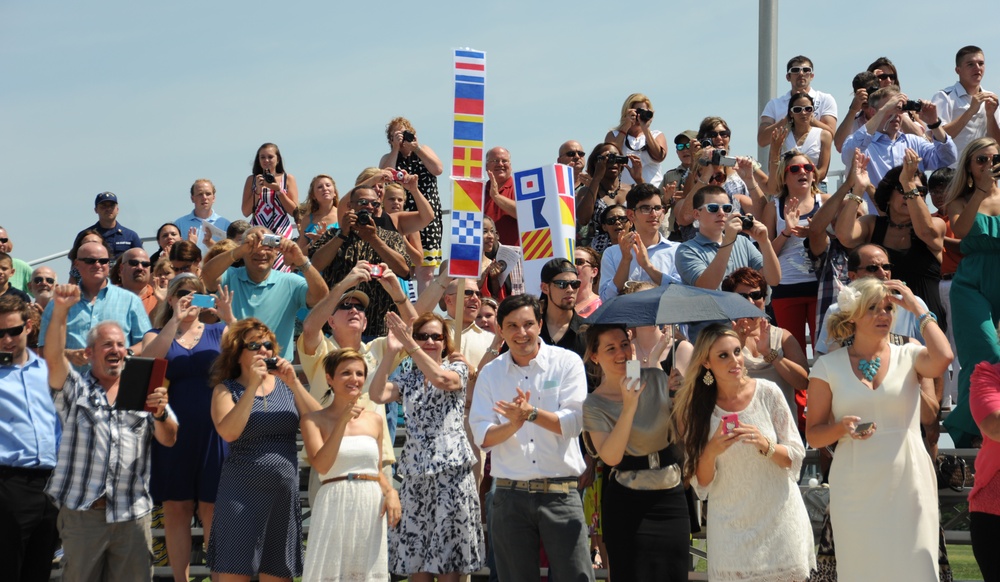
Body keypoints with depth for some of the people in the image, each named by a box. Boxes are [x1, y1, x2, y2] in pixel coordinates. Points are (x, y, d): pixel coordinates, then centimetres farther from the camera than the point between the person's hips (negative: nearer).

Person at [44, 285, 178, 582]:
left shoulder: (144, 392, 13)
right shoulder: (75, 389, 9)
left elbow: (169, 440, 3)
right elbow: (53, 357, -10)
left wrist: (160, 413, -19)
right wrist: (60, 311, -23)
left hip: (133, 513, 1)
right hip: (82, 510, -1)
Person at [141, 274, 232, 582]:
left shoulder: (217, 332, 10)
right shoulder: (156, 335, 10)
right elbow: (148, 359, -13)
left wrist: (228, 317, -19)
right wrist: (175, 320, -16)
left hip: (212, 432, -1)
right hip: (173, 433, 1)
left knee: (212, 508, 0)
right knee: (176, 508, 4)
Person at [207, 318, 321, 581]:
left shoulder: (285, 385, 10)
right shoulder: (226, 389, 2)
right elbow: (228, 432, -17)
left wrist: (293, 383, -11)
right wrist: (252, 386, -17)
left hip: (285, 492, 3)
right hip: (242, 492, -3)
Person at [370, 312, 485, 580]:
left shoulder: (457, 369, 5)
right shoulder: (407, 379, 13)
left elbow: (441, 379, -18)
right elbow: (377, 394, -5)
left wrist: (409, 344, -23)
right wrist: (390, 352, -13)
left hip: (451, 470, -4)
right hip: (415, 474, 4)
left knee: (447, 560, -1)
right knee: (415, 559, 5)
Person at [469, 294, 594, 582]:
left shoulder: (567, 362, 1)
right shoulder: (490, 373, 8)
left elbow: (574, 423, -8)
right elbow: (482, 437, 1)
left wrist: (531, 413, -21)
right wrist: (513, 424, -18)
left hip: (560, 494, -2)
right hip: (510, 495, 2)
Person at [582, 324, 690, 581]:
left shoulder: (656, 379, 3)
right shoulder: (594, 404, -8)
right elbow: (610, 456, -21)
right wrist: (629, 405, -25)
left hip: (671, 494, 4)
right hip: (628, 503, -4)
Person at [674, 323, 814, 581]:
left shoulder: (767, 392, -5)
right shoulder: (697, 408, -2)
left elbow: (796, 456, -2)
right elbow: (701, 484, -1)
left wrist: (765, 444, -20)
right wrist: (711, 452, -20)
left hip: (778, 519, 0)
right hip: (731, 528, 1)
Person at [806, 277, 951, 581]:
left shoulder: (908, 356, 4)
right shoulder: (828, 366, 5)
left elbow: (942, 358, -20)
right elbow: (813, 435, 5)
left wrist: (917, 308, -9)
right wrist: (843, 428, -16)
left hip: (908, 488, 0)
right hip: (856, 491, 0)